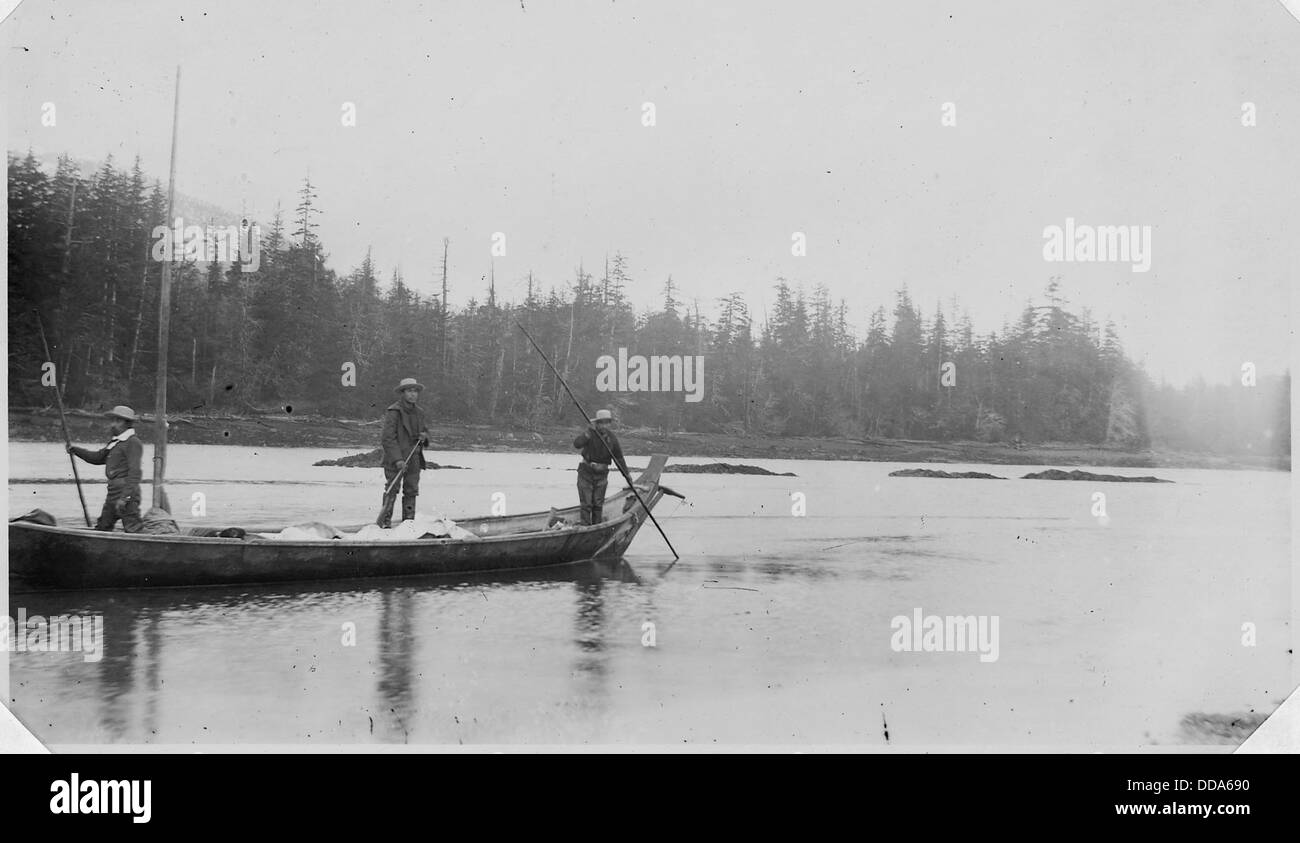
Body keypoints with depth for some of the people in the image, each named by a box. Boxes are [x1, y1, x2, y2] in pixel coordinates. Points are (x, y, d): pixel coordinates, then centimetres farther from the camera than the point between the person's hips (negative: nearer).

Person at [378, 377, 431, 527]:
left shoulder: (419, 412, 11)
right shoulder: (393, 412, -10)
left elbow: (425, 429, 25)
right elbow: (388, 438, -15)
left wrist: (424, 436, -2)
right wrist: (398, 459, -22)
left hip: (414, 459, 6)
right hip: (395, 460, -6)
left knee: (411, 491, 8)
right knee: (392, 490, -7)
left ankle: (409, 521, 15)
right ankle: (385, 522, -3)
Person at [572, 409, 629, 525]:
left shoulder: (612, 438, -1)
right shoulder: (590, 433, -13)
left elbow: (619, 458, 7)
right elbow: (577, 443, -31)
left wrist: (627, 474, 7)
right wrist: (590, 432, -43)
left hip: (601, 474, 3)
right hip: (586, 472, -3)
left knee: (598, 503, 9)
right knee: (586, 503, -4)